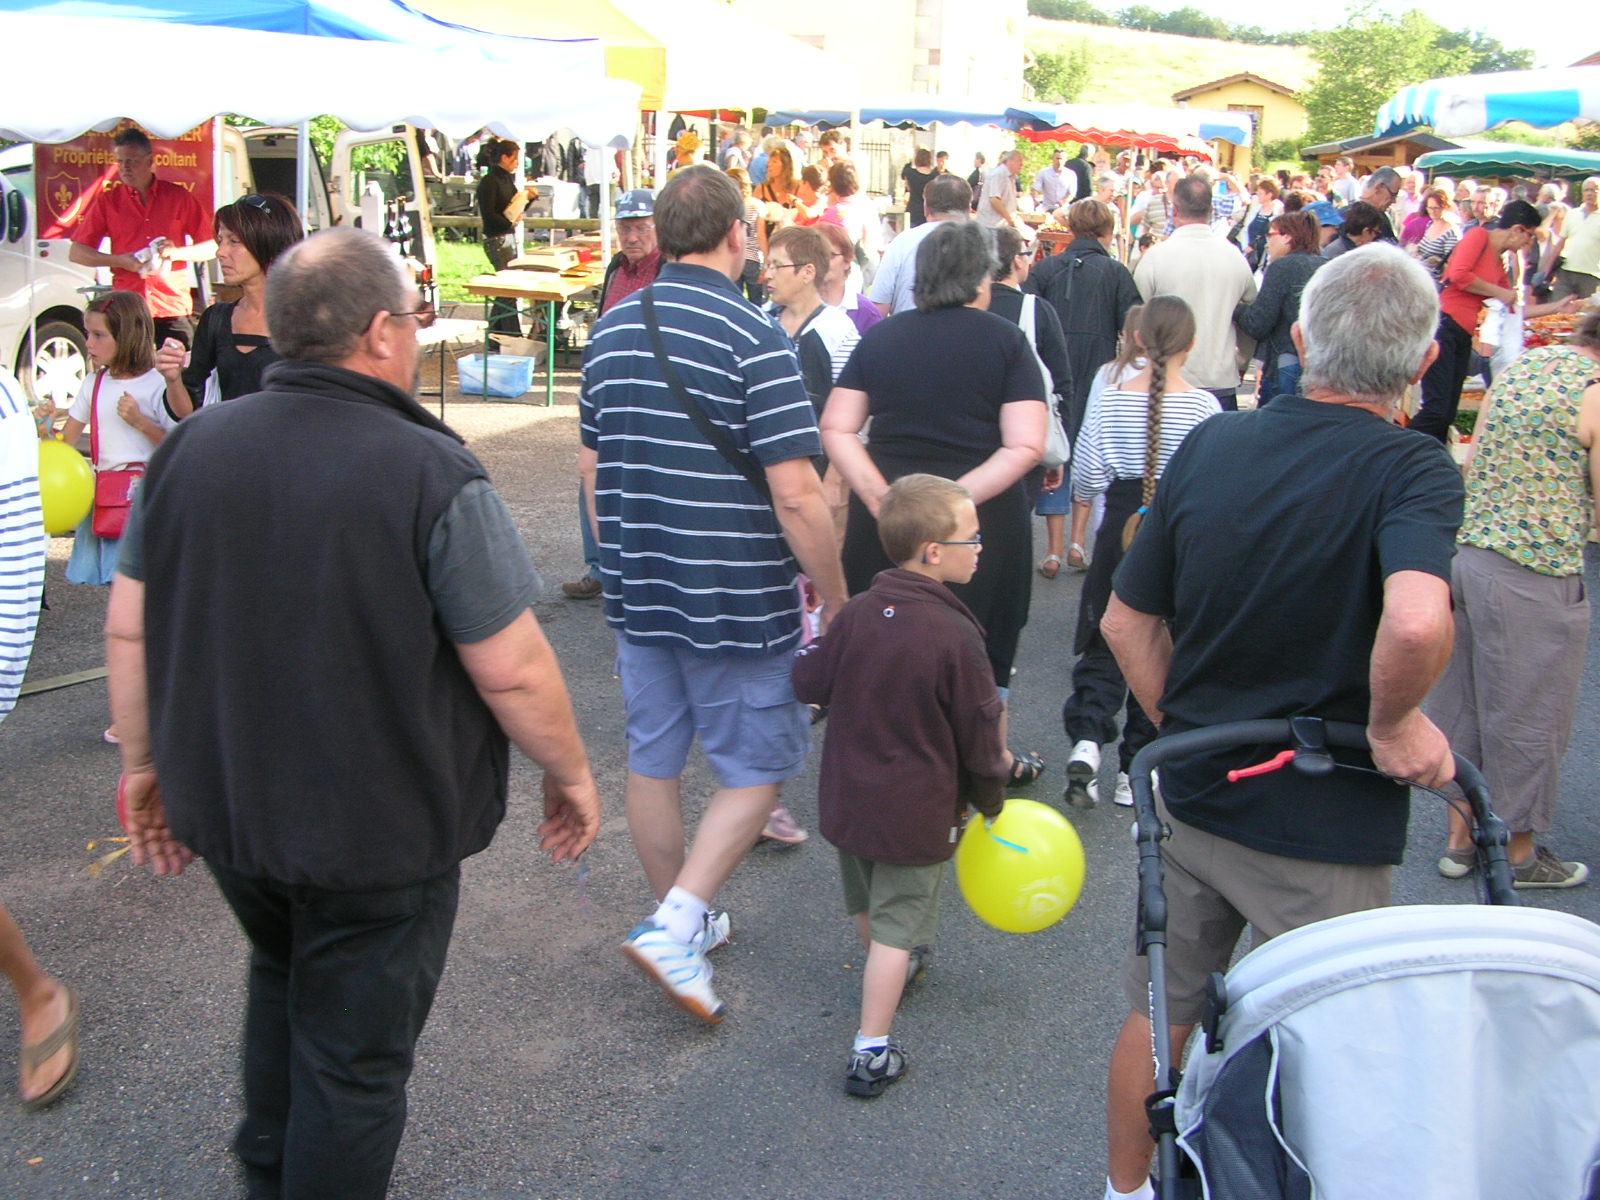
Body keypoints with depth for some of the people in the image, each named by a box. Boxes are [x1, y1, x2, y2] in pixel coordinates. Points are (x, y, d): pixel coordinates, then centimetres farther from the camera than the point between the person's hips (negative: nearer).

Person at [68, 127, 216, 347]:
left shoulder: (179, 197, 9)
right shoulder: (108, 200, 9)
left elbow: (211, 247, 8)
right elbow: (76, 253, 8)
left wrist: (176, 252, -10)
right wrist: (119, 260, -7)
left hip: (174, 310, 0)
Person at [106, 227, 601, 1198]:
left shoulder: (191, 447, -6)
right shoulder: (434, 477, -23)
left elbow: (129, 628, 1)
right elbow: (512, 671, -20)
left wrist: (146, 763, 14)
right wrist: (572, 773, -3)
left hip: (223, 810, 6)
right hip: (380, 834, -6)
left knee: (284, 980, 32)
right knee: (353, 1056, 13)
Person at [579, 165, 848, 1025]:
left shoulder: (612, 329, 6)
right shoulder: (751, 337, -16)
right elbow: (795, 493, -20)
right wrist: (835, 598, -9)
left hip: (638, 592, 7)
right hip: (736, 600, -6)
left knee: (652, 760, 16)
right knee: (758, 764, 8)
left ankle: (682, 921, 31)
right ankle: (678, 926, -2)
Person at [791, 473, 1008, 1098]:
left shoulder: (857, 612, -8)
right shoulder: (955, 636, -22)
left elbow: (808, 683, 3)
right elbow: (980, 738, -14)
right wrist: (990, 800, 4)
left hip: (847, 798, 6)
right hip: (919, 812, -6)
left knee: (866, 906, 26)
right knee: (897, 923, 3)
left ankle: (892, 970, 53)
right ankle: (872, 1052, 6)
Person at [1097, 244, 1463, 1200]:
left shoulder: (1210, 446, -3)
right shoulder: (1413, 469, -19)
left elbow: (1126, 623, 4)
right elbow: (1416, 621, -39)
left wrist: (1188, 732, 12)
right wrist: (1394, 725, -20)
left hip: (1192, 799, 5)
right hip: (1327, 829, -5)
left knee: (1161, 1016, 23)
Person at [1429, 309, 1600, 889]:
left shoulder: (1519, 366, 10)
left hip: (1467, 552, 8)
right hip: (1534, 574, -8)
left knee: (1464, 701, 17)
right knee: (1526, 715, 8)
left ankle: (1460, 837, 29)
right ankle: (1519, 854, 23)